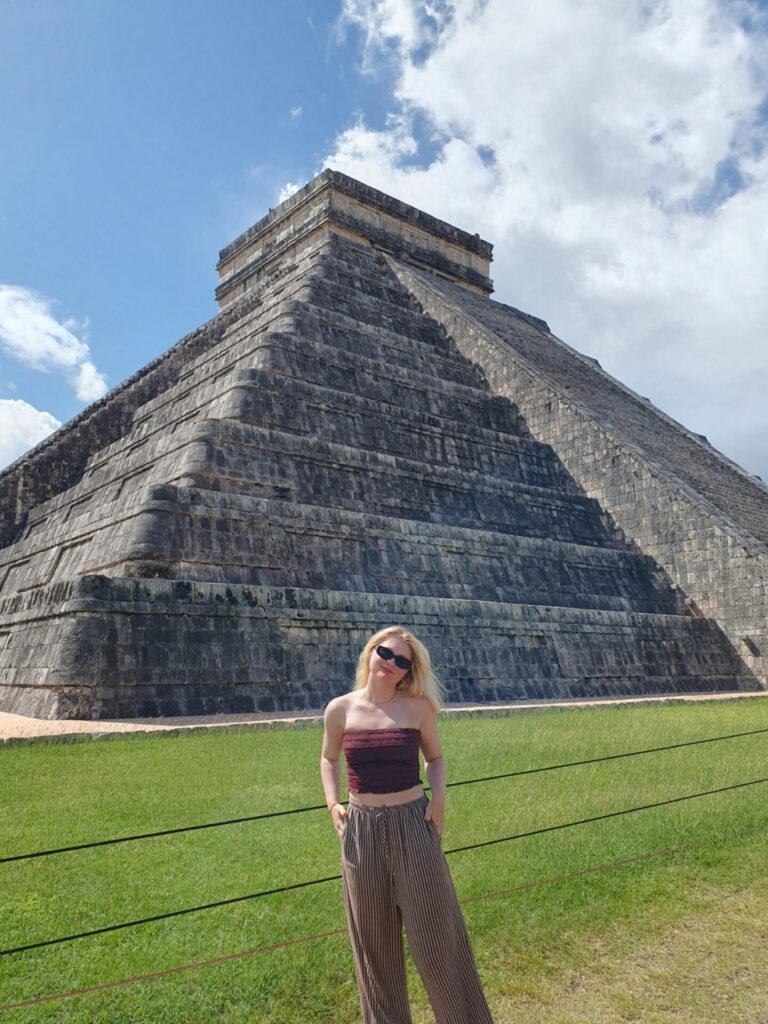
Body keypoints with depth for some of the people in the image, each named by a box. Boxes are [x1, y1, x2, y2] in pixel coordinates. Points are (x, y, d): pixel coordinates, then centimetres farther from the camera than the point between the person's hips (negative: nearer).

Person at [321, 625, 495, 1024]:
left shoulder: (418, 707, -7)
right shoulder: (341, 710, -4)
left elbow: (434, 757, 9)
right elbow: (329, 759, 14)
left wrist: (438, 797, -7)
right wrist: (333, 803, 1)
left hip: (413, 825, -1)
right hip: (361, 831, 2)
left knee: (435, 935, 8)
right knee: (374, 941, 16)